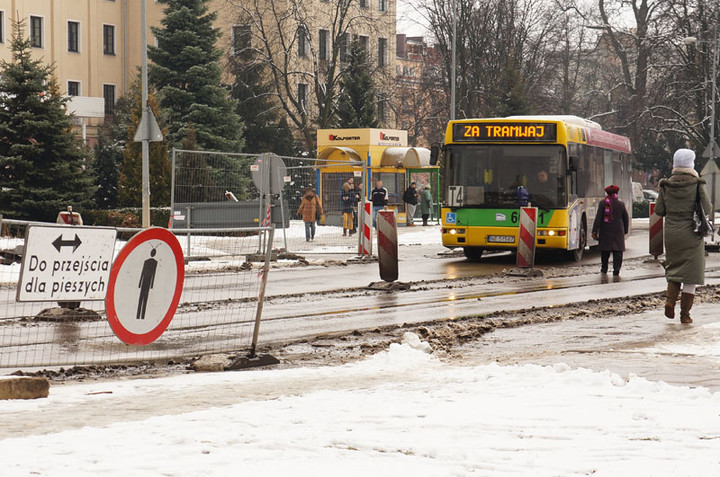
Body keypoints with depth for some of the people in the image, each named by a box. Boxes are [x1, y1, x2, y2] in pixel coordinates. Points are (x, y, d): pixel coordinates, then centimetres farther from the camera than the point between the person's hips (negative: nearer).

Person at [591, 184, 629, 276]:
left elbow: (598, 218, -9)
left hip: (605, 231, 0)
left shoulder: (602, 203, -4)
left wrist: (595, 231, -9)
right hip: (618, 231, 0)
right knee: (617, 251, 0)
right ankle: (616, 268, -13)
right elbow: (626, 219, 9)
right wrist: (625, 230, 23)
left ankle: (604, 268, 22)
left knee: (605, 250, 13)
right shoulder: (621, 204, 2)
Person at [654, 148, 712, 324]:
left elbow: (659, 210, 1)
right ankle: (685, 314, 2)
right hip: (692, 234, -3)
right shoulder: (697, 185, -9)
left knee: (674, 268, 19)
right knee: (690, 275, 4)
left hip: (671, 234, 3)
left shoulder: (666, 185, 0)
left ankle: (670, 300, -5)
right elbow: (707, 209, -10)